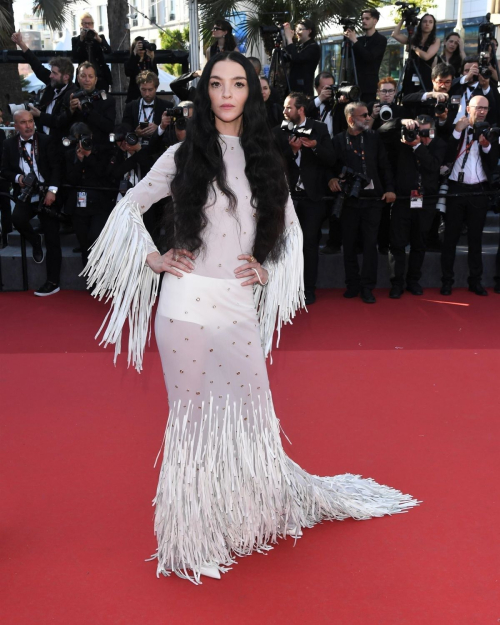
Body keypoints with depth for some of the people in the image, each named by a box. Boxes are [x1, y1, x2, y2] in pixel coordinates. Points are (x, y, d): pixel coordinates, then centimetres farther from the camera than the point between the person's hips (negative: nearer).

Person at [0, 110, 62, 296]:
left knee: (52, 240, -2)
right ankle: (35, 242, 4)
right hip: (25, 195, 2)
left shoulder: (46, 141, -2)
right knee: (17, 219, -30)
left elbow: (56, 167, -6)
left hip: (46, 194, -1)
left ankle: (52, 283, 7)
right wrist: (17, 178, -13)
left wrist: (52, 191, -18)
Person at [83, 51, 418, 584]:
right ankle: (193, 535, 21)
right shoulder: (184, 155, 4)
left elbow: (290, 230, 20)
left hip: (241, 309, 2)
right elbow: (128, 207, 10)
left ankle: (257, 510, 31)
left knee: (250, 415, 7)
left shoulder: (265, 161, 12)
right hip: (187, 305, -2)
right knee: (193, 415, 5)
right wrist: (152, 260, 0)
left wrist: (268, 270, 4)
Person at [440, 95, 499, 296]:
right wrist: (457, 131, -14)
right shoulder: (456, 129, 3)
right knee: (451, 237, 2)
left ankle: (475, 281, 14)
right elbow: (447, 156, -11)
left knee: (475, 238, 8)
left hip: (479, 191, 1)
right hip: (456, 189, -1)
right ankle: (447, 281, 7)